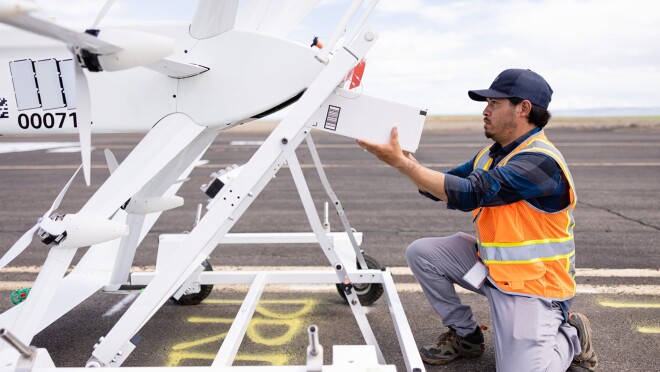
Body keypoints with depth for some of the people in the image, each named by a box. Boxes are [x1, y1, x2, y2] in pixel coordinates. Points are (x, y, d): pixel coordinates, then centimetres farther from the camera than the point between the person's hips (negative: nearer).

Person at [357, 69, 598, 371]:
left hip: (533, 283, -8)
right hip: (490, 263, 8)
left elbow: (466, 194, -31)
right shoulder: (492, 154, 6)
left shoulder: (541, 161, -24)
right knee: (421, 252, -4)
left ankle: (571, 337, 14)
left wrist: (400, 162, -29)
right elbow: (443, 187, 5)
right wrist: (404, 159, -11)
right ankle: (465, 335, 12)